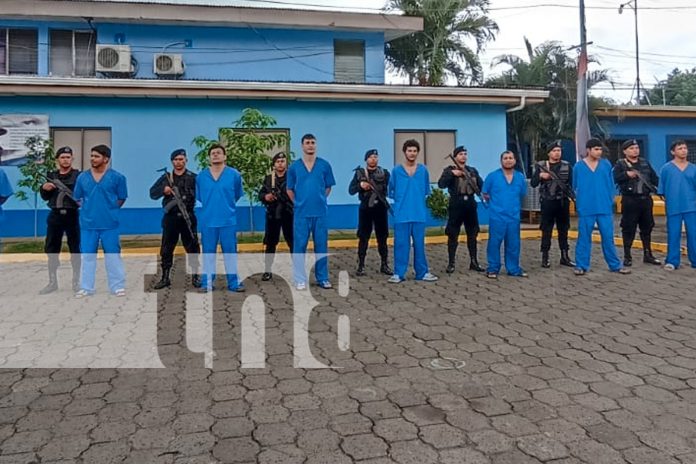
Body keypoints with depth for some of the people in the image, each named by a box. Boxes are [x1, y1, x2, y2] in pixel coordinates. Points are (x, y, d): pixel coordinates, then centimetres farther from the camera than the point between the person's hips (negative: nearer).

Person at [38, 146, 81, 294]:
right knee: (51, 249, 7)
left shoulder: (78, 175, 1)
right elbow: (45, 197, 15)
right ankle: (52, 282, 17)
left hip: (72, 215, -4)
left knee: (75, 249, 1)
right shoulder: (51, 175, 12)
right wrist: (44, 188, -4)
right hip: (55, 216, 4)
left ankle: (76, 282, 11)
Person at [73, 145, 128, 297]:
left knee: (113, 255, 4)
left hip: (109, 224, -3)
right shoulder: (82, 177, 5)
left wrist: (109, 210, 1)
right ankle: (86, 287, 18)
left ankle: (118, 286, 12)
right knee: (87, 256, 9)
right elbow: (77, 199, 14)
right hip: (88, 224, 3)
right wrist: (88, 208, 6)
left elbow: (121, 199, 3)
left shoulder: (117, 177, -3)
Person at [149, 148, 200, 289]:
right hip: (170, 218, 2)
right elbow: (152, 193, 5)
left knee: (192, 248, 3)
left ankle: (195, 276, 14)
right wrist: (163, 190, -14)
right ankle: (165, 278, 16)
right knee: (166, 249, 6)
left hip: (188, 218, -2)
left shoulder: (193, 177, 2)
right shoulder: (165, 178, 9)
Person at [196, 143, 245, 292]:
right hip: (208, 221, 1)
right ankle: (207, 283, 17)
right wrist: (210, 207, 13)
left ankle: (234, 282, 14)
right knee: (208, 252, 8)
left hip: (229, 220, -1)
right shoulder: (201, 176, 2)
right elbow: (199, 198, 13)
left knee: (230, 252, 6)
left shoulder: (234, 174, -2)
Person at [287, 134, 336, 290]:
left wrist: (320, 200, 7)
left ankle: (323, 278, 17)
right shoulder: (294, 167, 3)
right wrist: (299, 203, 8)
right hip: (301, 213, 0)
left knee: (321, 246, 7)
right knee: (299, 246, 2)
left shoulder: (324, 165, 3)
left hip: (320, 212, 1)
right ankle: (300, 280, 10)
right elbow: (289, 189, 11)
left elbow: (328, 187, 11)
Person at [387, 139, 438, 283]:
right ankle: (399, 273, 8)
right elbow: (390, 191, 7)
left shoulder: (423, 170, 5)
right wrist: (401, 199, 1)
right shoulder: (396, 171, 1)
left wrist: (418, 198, 4)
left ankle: (422, 272, 18)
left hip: (419, 214, 2)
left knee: (419, 244, 9)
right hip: (402, 214, -2)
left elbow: (427, 190, 13)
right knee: (401, 244, 1)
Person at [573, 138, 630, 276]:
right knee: (584, 237, 4)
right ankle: (581, 266, 11)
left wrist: (610, 201, 4)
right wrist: (582, 200, 3)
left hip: (605, 207, 1)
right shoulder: (579, 166, 1)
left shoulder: (606, 164, 5)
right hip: (586, 209, -1)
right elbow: (575, 187, 8)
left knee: (608, 237, 7)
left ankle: (615, 265, 16)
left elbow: (611, 185, 9)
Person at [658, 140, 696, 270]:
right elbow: (662, 189, 3)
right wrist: (668, 201, 1)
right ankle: (672, 261, 11)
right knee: (673, 235, 4)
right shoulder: (666, 168, 0)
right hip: (674, 208, -2)